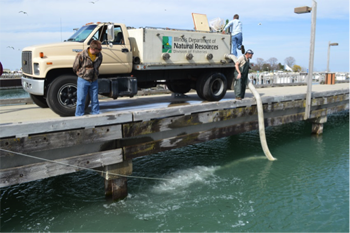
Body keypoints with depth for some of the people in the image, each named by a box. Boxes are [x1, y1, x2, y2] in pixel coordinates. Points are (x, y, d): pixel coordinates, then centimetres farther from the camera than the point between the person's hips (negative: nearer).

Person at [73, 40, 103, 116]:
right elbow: (75, 68, -3)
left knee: (95, 100, 10)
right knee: (80, 100, 2)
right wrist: (81, 74, 9)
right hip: (83, 80, -4)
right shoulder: (81, 55, -15)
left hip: (94, 81, 4)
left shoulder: (99, 55, 0)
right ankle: (79, 116, 12)